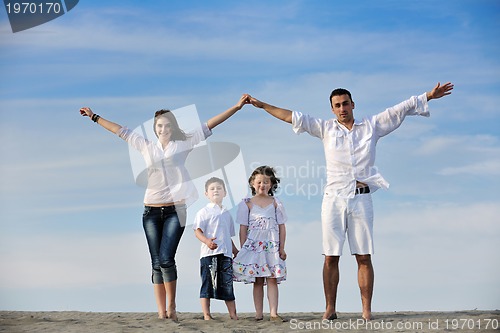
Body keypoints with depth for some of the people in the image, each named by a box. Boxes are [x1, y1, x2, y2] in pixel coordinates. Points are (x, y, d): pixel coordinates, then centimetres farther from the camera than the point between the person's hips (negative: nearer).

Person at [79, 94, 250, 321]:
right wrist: (95, 117, 24)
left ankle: (171, 306, 1)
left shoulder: (183, 145, 7)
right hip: (151, 211, 3)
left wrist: (236, 107, 0)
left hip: (175, 210, -3)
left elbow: (209, 125, 3)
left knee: (166, 259, -14)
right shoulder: (146, 147, 13)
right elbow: (121, 131, 19)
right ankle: (161, 311, 1)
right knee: (157, 262, 0)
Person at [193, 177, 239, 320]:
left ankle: (233, 314, 7)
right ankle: (206, 315, -1)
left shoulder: (226, 213, 20)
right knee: (207, 284, -3)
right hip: (208, 253, -5)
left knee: (227, 284, 4)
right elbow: (197, 231, -7)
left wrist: (234, 249, 18)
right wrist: (207, 241, -24)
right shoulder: (204, 212, 1)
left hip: (225, 253, 5)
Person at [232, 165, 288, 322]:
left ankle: (274, 313, -7)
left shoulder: (276, 203, 9)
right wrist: (243, 248, -1)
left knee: (272, 279, -4)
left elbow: (281, 227, 9)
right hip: (254, 245, 0)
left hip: (272, 246, 1)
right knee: (257, 281, 2)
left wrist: (282, 248, 3)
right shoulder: (247, 204, 6)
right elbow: (243, 228, 5)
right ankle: (259, 313, 4)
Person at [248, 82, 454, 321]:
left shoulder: (371, 126, 11)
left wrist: (429, 96, 9)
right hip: (334, 198, 1)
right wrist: (262, 106, 10)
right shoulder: (326, 128, 12)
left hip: (361, 198, 0)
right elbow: (292, 117, 12)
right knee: (331, 258, -1)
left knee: (364, 257, -3)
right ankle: (330, 309, 1)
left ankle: (367, 310, -3)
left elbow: (401, 110, 12)